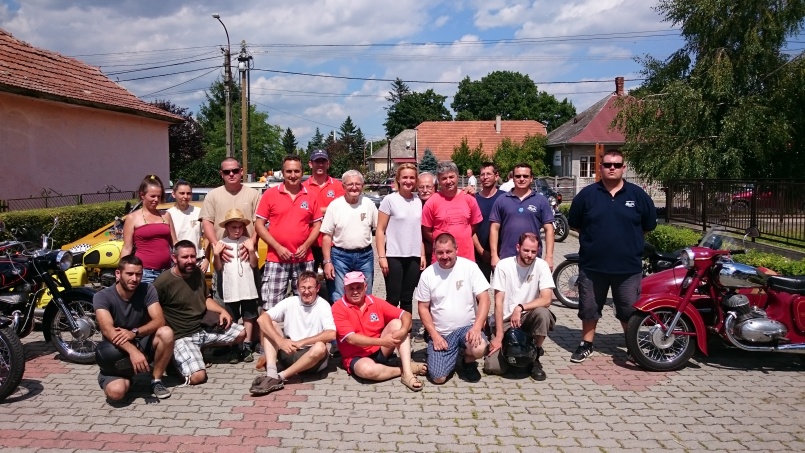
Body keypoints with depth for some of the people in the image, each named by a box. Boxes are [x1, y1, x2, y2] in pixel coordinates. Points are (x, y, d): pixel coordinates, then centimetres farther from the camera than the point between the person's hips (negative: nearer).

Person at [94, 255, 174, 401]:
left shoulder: (147, 290, -8)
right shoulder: (102, 296, -15)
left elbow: (159, 321, -18)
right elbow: (108, 330, -30)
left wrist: (134, 332, -38)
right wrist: (133, 351, -46)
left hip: (143, 344, 2)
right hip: (117, 352, -2)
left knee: (166, 333, -29)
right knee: (116, 392, -29)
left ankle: (156, 380, -9)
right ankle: (127, 377, 10)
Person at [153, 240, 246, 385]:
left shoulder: (198, 272, 4)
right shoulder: (163, 282, -20)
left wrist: (222, 311, 2)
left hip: (205, 326, 7)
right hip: (182, 336, -7)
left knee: (241, 333, 4)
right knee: (197, 376, -24)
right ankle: (175, 361, 7)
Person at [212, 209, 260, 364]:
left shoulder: (247, 242, 0)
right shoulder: (221, 243, -1)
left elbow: (254, 264, 0)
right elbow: (218, 268, 1)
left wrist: (251, 250, -14)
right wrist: (216, 254, -14)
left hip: (248, 288, 1)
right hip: (230, 290, 0)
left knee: (248, 317, 9)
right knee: (232, 319, 8)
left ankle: (247, 347, 18)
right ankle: (234, 348, 17)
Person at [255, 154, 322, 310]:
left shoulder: (311, 195, 6)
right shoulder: (270, 194, 0)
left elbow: (317, 224, 10)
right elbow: (259, 224, 0)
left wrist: (306, 245, -6)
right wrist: (278, 247, -10)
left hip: (304, 260, 2)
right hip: (276, 260, -2)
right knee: (271, 308, -2)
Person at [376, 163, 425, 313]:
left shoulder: (418, 202, 9)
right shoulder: (389, 200, -6)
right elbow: (380, 230, -7)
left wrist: (422, 255, 10)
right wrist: (381, 256, -13)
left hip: (413, 257, 4)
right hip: (394, 257, -4)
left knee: (407, 299, 11)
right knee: (393, 299, -1)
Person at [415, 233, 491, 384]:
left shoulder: (469, 267, -8)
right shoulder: (427, 274, -3)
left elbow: (484, 299, -10)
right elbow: (423, 308, 2)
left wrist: (477, 327, -24)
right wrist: (434, 335, -9)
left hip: (467, 327, -1)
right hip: (440, 333, 1)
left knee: (479, 349, -34)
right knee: (438, 378, -16)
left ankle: (469, 362, 5)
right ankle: (454, 353, 18)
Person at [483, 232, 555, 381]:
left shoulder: (541, 266, -6)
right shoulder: (503, 265, -8)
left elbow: (546, 300, -16)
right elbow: (498, 302, -10)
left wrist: (520, 307, -28)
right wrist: (499, 335, -15)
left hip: (528, 318, 1)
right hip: (506, 321, -1)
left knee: (542, 313, -35)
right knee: (493, 366, -19)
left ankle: (535, 358, -10)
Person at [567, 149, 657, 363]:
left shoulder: (637, 195, 1)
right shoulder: (587, 194, 0)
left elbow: (649, 225, 10)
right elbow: (574, 224, 8)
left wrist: (628, 238, 8)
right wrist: (593, 237, 6)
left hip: (628, 266, 0)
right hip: (592, 265, 1)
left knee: (630, 311, 9)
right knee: (589, 307, 11)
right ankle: (586, 344, 27)